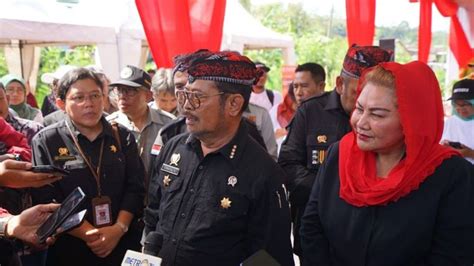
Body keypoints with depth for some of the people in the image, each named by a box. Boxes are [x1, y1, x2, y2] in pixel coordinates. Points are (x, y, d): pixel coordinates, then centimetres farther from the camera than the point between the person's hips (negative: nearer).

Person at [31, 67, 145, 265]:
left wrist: (119, 228, -14)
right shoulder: (45, 141, -3)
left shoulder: (122, 137, 5)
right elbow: (46, 201, -10)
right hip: (69, 248, -2)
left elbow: (135, 188, 0)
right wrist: (89, 234, -17)